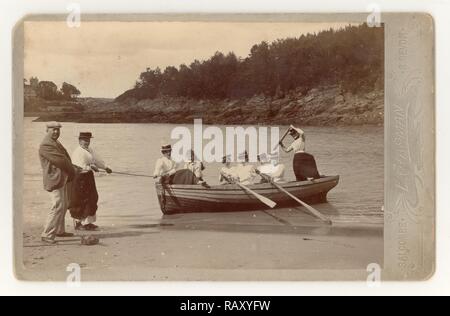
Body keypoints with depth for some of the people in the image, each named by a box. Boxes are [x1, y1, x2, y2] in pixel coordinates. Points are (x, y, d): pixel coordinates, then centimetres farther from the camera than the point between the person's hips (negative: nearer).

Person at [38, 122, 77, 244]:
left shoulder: (56, 143, 18)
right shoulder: (46, 145, -15)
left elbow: (66, 158, 18)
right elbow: (60, 160, -20)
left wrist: (70, 172, 3)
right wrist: (72, 171, -7)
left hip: (63, 180, 11)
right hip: (55, 180, -11)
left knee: (64, 205, 19)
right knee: (58, 207, -15)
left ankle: (60, 230, 31)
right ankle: (47, 235, -12)